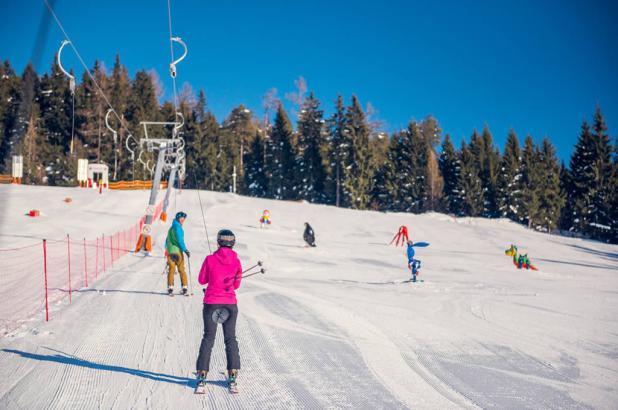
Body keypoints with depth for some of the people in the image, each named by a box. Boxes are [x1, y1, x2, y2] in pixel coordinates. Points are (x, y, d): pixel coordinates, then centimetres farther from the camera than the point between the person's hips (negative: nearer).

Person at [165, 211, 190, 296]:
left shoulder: (171, 227, 16)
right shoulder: (177, 227, -10)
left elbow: (167, 240, 22)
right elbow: (180, 240, -17)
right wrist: (185, 250, -15)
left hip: (170, 252, 7)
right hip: (177, 251, -7)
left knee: (171, 270, 6)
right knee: (181, 270, 0)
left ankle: (170, 288, 0)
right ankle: (184, 288, 0)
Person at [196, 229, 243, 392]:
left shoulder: (210, 259, -10)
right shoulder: (236, 262, -4)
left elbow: (201, 280, 2)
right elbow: (236, 285, 5)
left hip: (211, 303, -1)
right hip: (230, 304, 1)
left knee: (208, 338, 9)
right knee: (230, 339, 11)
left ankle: (202, 374, 7)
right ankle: (232, 374, 7)